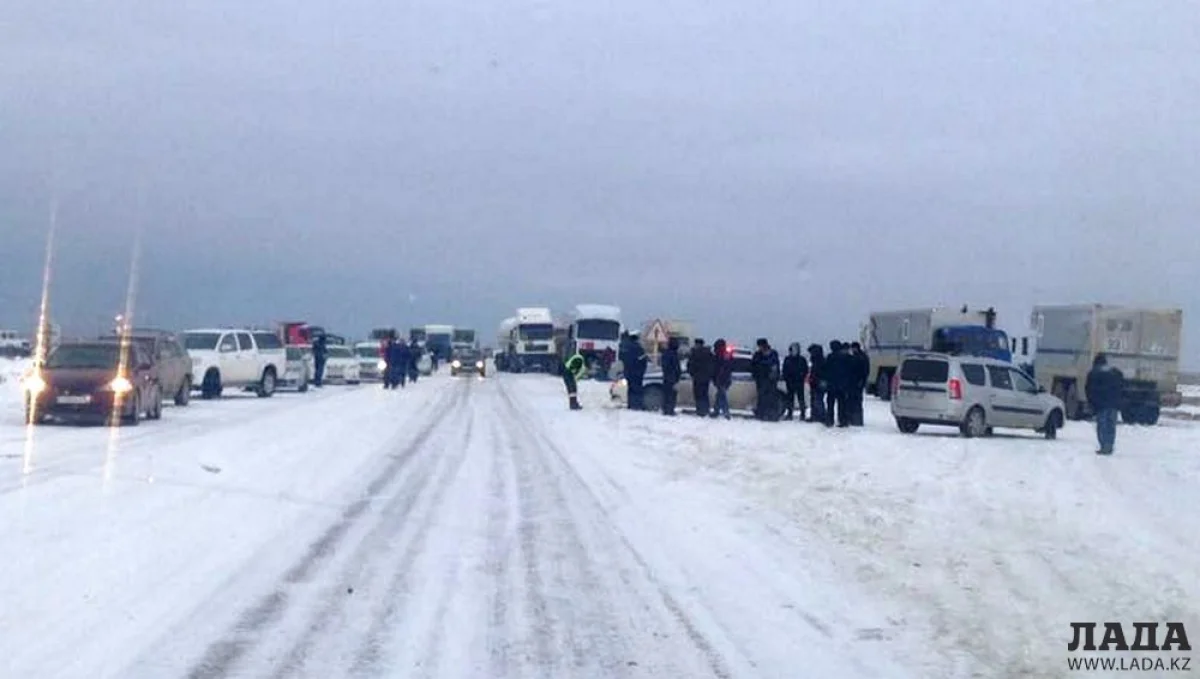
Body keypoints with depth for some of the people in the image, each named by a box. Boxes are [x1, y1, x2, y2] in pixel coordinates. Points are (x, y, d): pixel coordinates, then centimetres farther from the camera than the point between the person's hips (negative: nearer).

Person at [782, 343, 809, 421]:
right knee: (790, 398, 7)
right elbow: (784, 370, 10)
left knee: (800, 397, -4)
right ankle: (790, 413, 14)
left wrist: (802, 377, -11)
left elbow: (805, 370, 2)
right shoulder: (787, 359, 7)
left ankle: (802, 414, 1)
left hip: (799, 382, -3)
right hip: (790, 382, 3)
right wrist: (786, 378, -1)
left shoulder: (802, 359, 0)